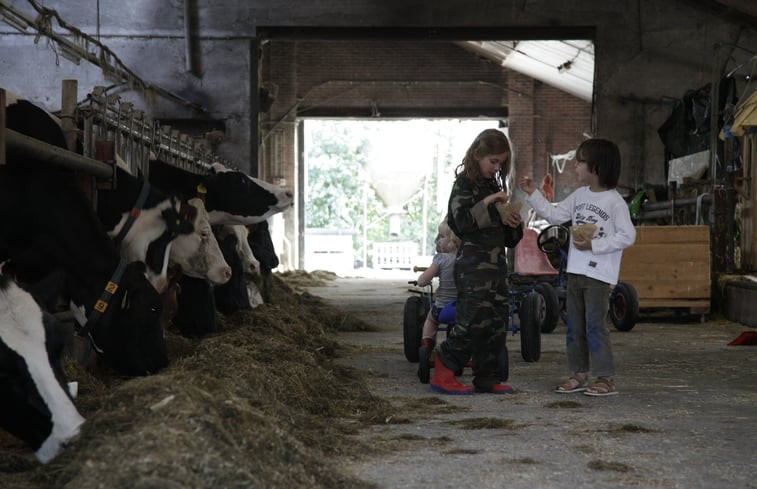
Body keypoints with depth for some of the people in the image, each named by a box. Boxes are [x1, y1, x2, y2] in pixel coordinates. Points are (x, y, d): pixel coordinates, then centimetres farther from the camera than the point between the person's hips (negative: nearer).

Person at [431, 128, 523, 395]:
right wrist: (487, 202, -21)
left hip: (497, 262, 8)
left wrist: (513, 223, 2)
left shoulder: (495, 185, 19)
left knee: (497, 321, 6)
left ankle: (487, 378, 13)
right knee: (474, 319, -12)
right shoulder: (464, 183, -4)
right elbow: (461, 222, -19)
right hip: (473, 262, -8)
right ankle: (443, 373, -2)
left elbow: (508, 238, 23)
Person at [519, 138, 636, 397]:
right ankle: (579, 374, 20)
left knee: (595, 325, -8)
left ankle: (606, 378, -1)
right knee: (574, 326, 11)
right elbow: (554, 214, 15)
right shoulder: (579, 195, 11)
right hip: (576, 271, 8)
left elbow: (627, 236, -13)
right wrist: (532, 194, 8)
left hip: (599, 273, -8)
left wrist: (593, 245, -17)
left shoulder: (614, 201, -11)